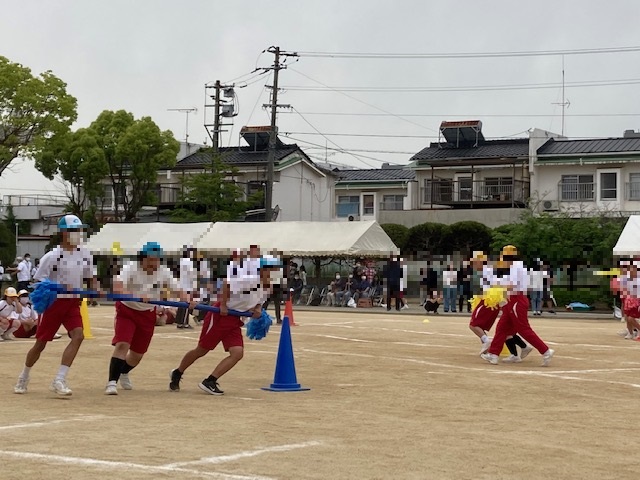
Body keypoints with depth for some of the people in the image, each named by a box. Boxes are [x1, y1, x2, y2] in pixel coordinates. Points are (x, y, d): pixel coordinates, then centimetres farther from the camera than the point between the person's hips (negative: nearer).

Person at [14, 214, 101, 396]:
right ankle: (23, 378, 30)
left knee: (78, 336, -19)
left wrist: (95, 289, -8)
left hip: (73, 303, 4)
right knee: (41, 343, 5)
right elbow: (38, 282, -10)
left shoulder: (85, 254, 1)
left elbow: (90, 278, 11)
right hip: (53, 302, -4)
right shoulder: (52, 256, -13)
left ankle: (59, 380, -17)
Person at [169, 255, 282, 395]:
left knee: (238, 353, -10)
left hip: (235, 320, 7)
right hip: (221, 315, -7)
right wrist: (223, 305, -22)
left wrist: (258, 310, -4)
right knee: (202, 350, 4)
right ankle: (177, 374, 27)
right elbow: (227, 282, -24)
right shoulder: (250, 279, -23)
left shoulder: (268, 288, 2)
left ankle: (209, 381, -4)